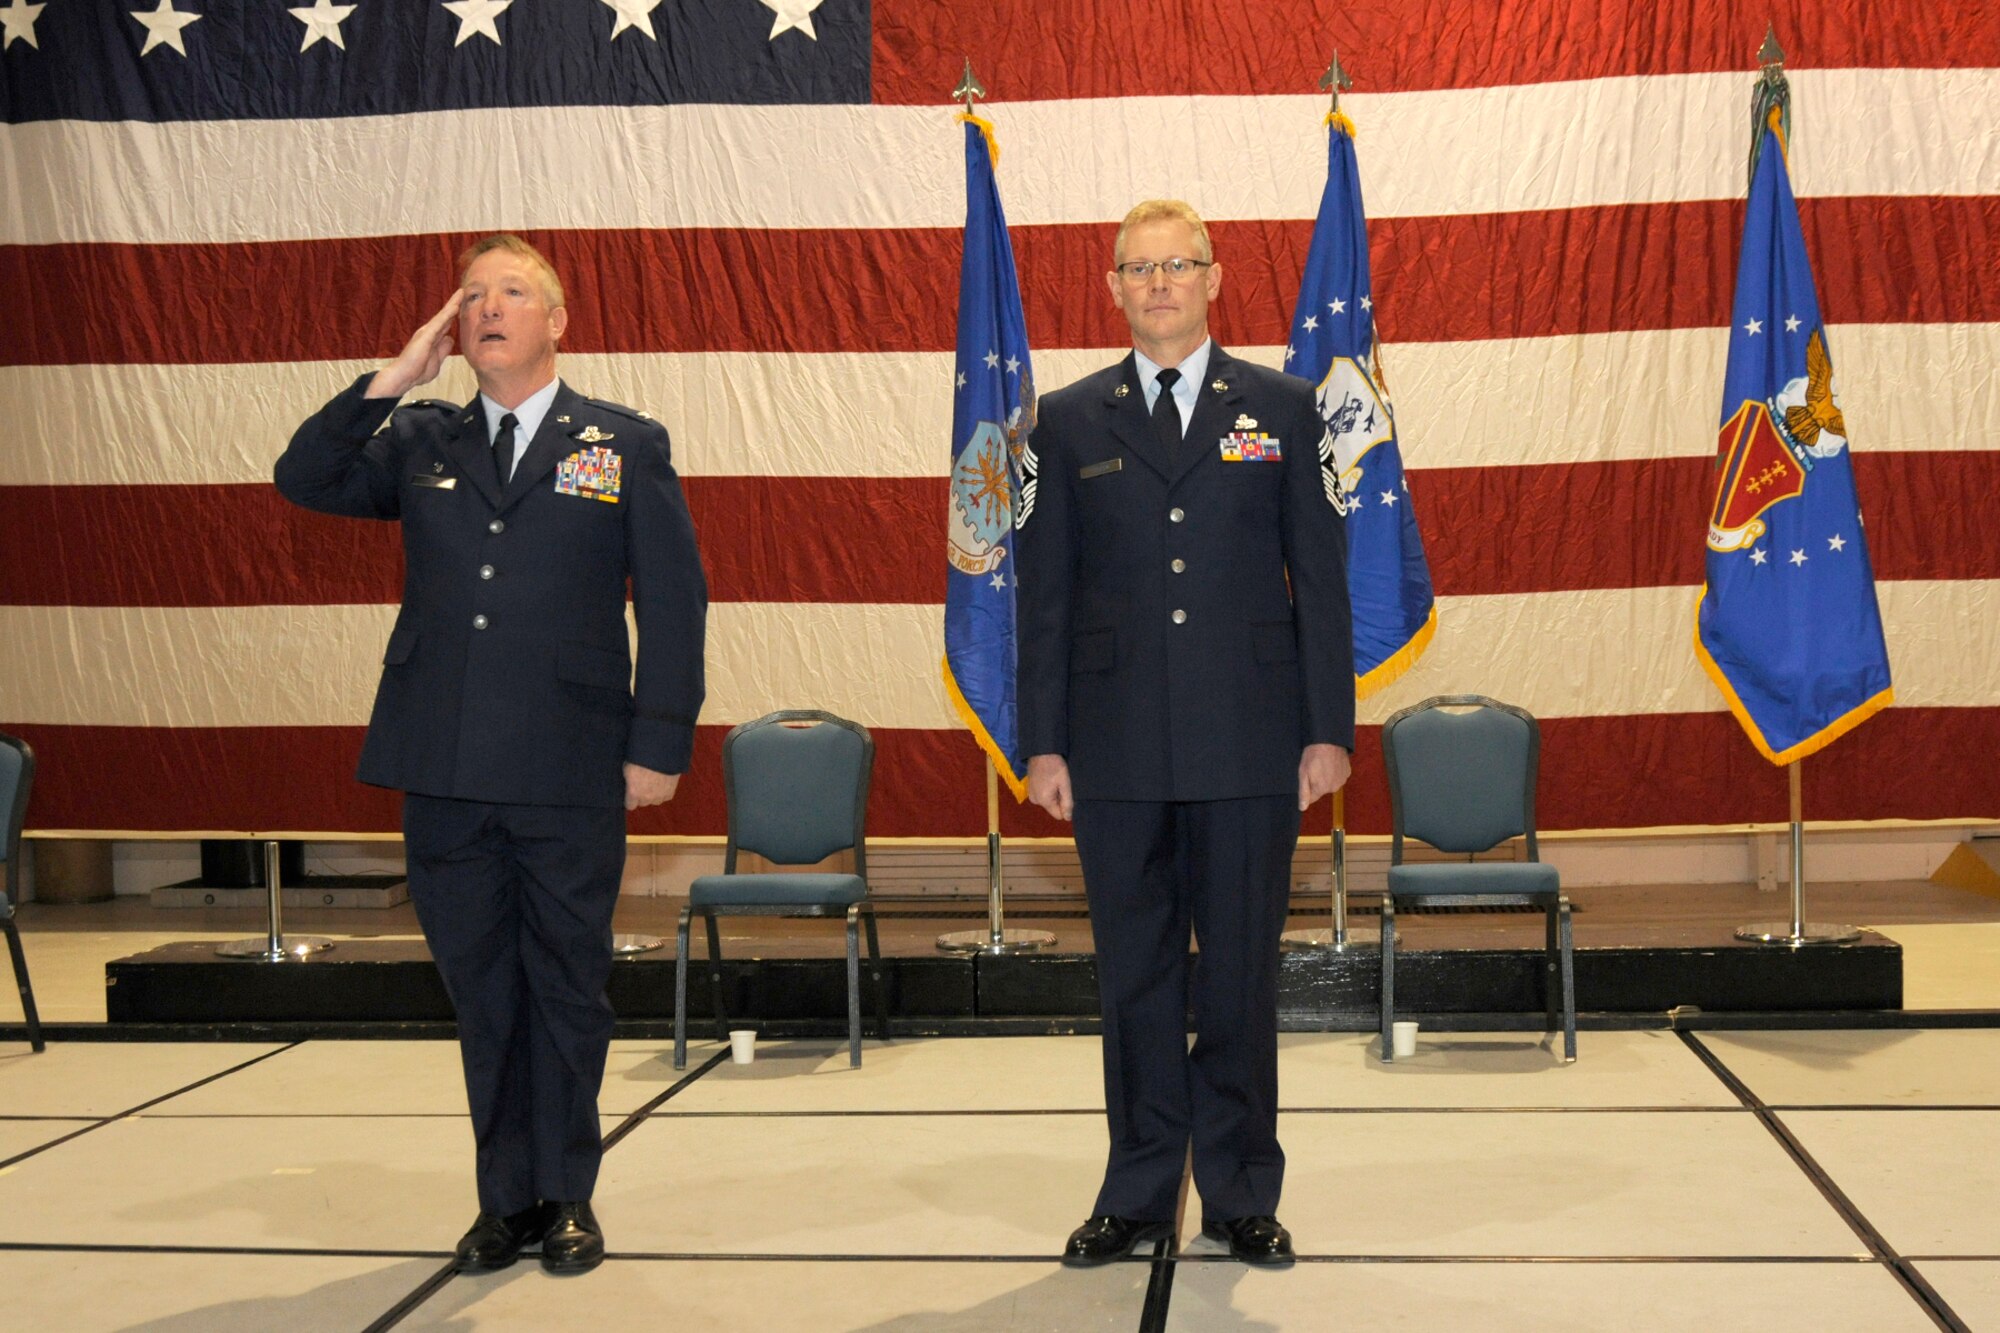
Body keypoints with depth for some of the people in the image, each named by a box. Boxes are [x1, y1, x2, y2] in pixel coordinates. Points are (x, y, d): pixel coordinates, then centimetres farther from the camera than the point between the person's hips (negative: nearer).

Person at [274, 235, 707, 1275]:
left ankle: (566, 1196, 22)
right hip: (445, 776, 3)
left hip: (571, 779, -3)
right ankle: (508, 1197, 23)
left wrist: (659, 745, -5)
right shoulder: (419, 443, 14)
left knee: (566, 987, 7)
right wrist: (394, 379, -2)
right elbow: (303, 478, 3)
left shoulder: (628, 447, 4)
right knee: (481, 988, 10)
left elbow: (672, 602, 1)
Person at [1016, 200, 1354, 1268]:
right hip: (1117, 750, 1)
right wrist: (1042, 743, 1)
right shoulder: (1069, 421, 8)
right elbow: (1044, 593, 7)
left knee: (1241, 976, 6)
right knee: (1134, 975, 8)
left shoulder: (1282, 409, 6)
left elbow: (1320, 579, 5)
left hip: (1249, 745, -1)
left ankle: (1241, 1196, 20)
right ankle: (1139, 1193, 21)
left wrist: (1329, 730, -2)